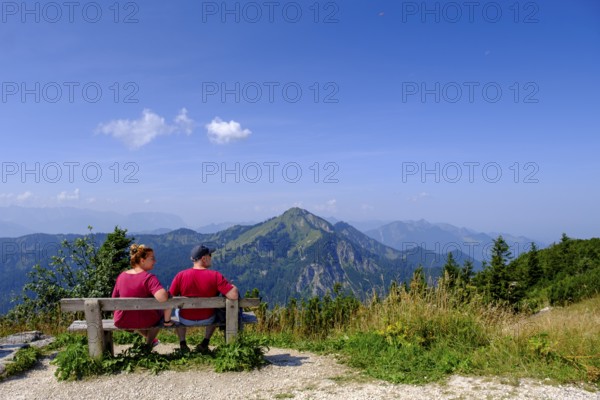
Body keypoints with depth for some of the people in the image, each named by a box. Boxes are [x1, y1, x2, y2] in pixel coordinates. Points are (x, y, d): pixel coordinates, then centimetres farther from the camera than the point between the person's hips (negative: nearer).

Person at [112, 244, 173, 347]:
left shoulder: (121, 276, -7)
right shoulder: (149, 278, -24)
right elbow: (162, 298, -39)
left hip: (122, 323, 4)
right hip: (146, 322, -4)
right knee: (161, 310, 30)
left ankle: (149, 338, 53)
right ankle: (149, 343, 39)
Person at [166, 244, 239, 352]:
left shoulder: (181, 275, -17)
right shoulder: (215, 276, -23)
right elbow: (234, 296, -29)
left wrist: (167, 320, -3)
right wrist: (232, 286, -7)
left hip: (186, 320, 1)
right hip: (207, 320, -1)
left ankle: (182, 343, 29)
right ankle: (205, 342, 29)